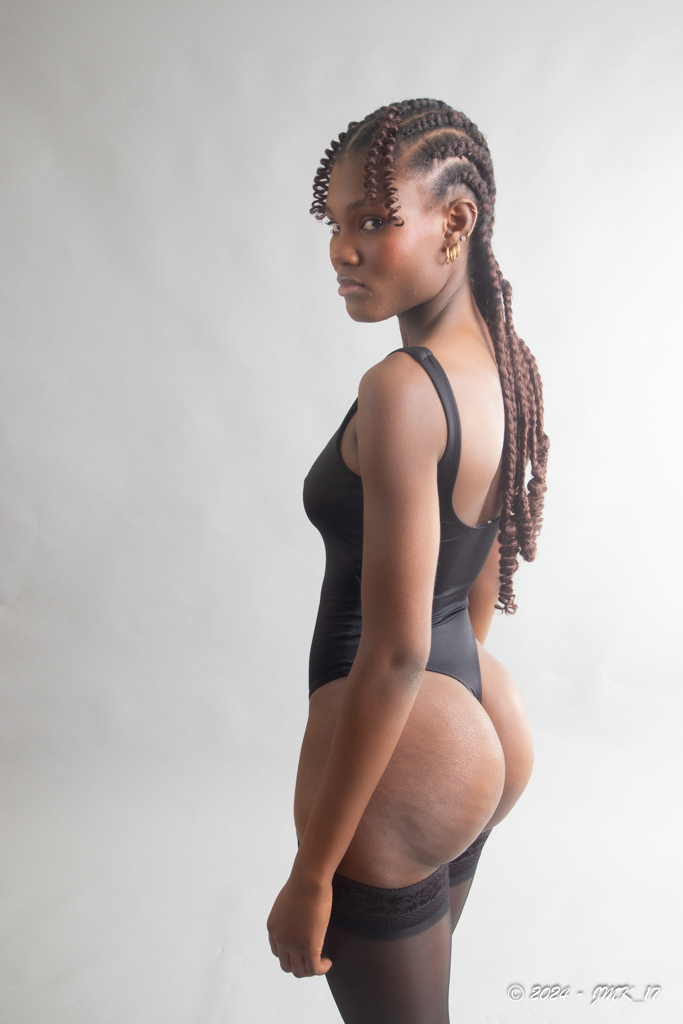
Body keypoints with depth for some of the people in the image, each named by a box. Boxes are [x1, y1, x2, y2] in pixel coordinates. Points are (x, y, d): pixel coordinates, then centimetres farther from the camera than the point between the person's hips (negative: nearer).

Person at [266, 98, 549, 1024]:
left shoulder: (402, 388, -25)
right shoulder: (505, 366, 3)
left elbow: (395, 651, -25)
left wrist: (311, 876, -16)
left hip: (401, 749, -9)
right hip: (480, 733, 9)